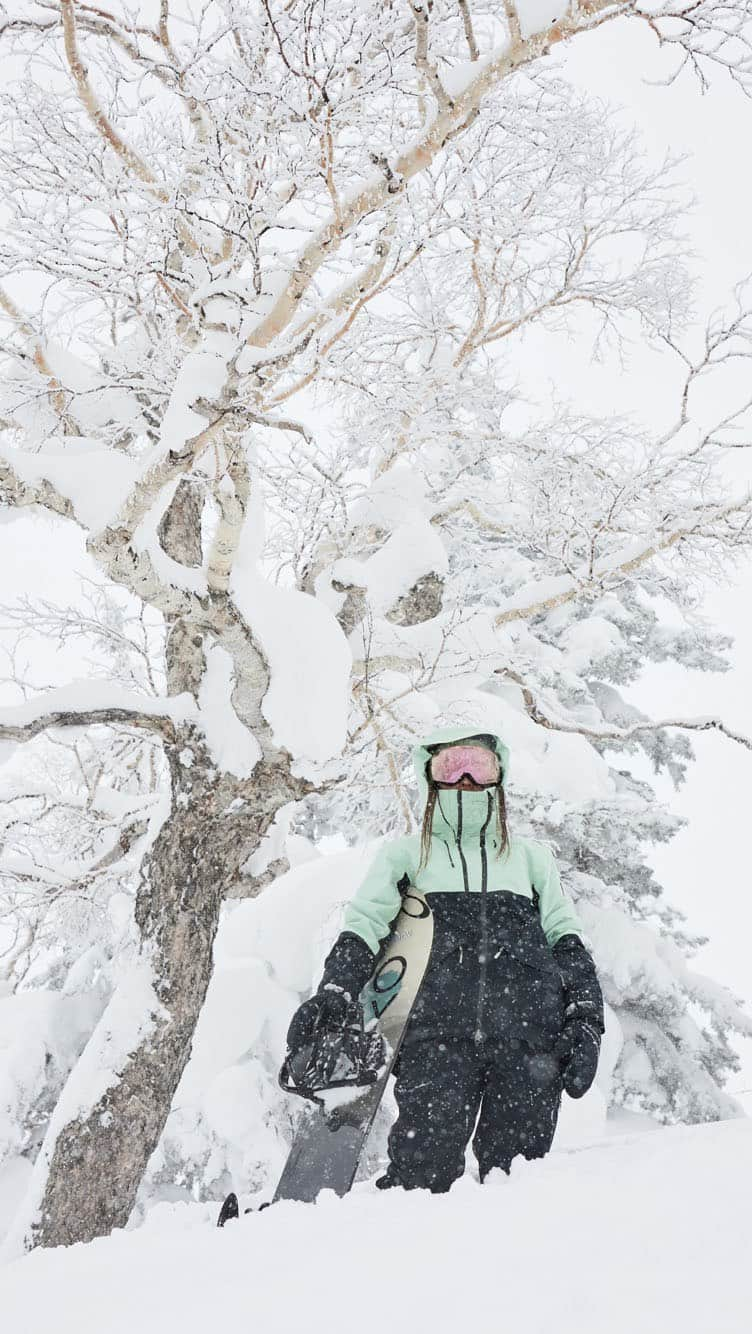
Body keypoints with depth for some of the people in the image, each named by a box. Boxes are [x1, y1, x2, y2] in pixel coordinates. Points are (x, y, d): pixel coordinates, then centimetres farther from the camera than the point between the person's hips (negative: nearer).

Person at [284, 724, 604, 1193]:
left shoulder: (531, 855, 22)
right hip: (438, 1037, -1)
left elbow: (566, 940, 18)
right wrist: (334, 992, -10)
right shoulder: (404, 853, 17)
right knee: (422, 1175, -12)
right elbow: (363, 926, 7)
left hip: (531, 1038, 2)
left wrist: (585, 1022, 5)